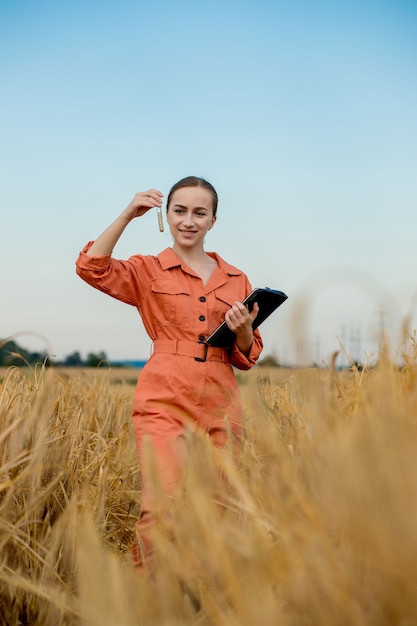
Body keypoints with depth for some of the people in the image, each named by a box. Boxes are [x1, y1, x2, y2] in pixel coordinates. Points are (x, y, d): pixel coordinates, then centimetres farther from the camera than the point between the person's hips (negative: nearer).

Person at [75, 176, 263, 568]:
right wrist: (127, 215, -14)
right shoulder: (147, 271, 8)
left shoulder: (236, 280, 16)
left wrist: (243, 330, -4)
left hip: (220, 406, 3)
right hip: (164, 401, -3)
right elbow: (91, 267, -10)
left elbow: (246, 357, 17)